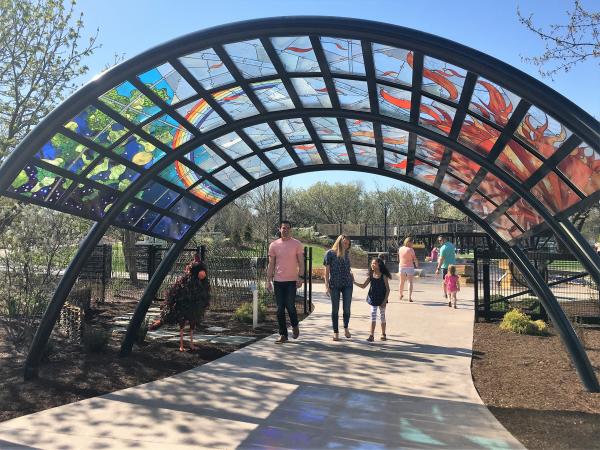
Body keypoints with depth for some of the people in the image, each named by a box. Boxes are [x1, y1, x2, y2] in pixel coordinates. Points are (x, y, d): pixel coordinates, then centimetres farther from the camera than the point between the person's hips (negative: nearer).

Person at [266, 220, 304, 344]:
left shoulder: (297, 244, 0)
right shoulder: (274, 245, 6)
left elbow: (301, 263, -1)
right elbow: (271, 264, 8)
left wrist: (300, 277, -12)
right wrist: (268, 280, 3)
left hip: (292, 280, -2)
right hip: (278, 281, 3)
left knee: (290, 306, -6)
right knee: (280, 309, 4)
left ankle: (295, 326, 23)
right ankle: (283, 335, 14)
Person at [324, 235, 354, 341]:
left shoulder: (347, 253, 9)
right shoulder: (330, 253, -3)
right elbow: (327, 270, -3)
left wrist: (350, 274, 1)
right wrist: (327, 285, -8)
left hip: (347, 284, 3)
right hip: (334, 284, -3)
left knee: (347, 308, 3)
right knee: (335, 309, 4)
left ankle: (346, 329, 24)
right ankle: (336, 332, 14)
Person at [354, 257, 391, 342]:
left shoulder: (384, 276, -11)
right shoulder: (371, 276, -1)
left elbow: (387, 289, -9)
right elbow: (363, 286, 2)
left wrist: (385, 300, -14)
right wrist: (354, 282, -12)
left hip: (382, 300, -2)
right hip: (373, 299, 3)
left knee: (382, 316, 11)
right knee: (373, 317, 2)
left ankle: (383, 334, 25)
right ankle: (371, 335, 3)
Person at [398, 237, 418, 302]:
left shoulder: (400, 249, 3)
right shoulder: (411, 250, -13)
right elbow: (414, 259, -7)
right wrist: (417, 264, 10)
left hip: (402, 267, 5)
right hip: (410, 267, -5)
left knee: (402, 282, 18)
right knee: (410, 282, -2)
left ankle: (401, 295, 33)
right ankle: (409, 297, -10)